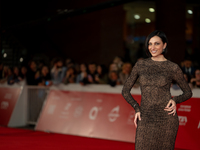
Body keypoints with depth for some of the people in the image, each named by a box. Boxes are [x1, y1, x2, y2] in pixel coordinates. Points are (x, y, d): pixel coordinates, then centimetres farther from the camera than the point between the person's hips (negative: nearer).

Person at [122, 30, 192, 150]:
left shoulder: (173, 68, 1)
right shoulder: (140, 65, 7)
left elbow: (188, 92, 12)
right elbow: (125, 90, 13)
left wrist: (175, 100, -8)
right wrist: (136, 108, -1)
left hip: (166, 118, -2)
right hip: (145, 119, 2)